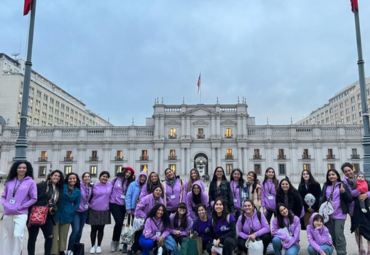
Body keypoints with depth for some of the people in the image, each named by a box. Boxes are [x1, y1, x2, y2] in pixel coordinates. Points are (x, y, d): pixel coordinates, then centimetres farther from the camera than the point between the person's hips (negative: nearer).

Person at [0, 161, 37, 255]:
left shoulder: (31, 182, -3)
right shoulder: (10, 181, 7)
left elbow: (34, 199, -4)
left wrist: (21, 207, -10)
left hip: (21, 214, -4)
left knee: (17, 235, -15)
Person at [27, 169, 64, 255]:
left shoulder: (59, 189, 12)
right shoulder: (41, 185, -8)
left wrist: (54, 209, -4)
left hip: (48, 216, 6)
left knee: (50, 237, 6)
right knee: (32, 237, 5)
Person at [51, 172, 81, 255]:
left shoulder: (78, 191, 4)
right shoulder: (62, 187, -4)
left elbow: (77, 204, 7)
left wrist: (70, 211, -2)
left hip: (67, 215, 2)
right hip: (57, 213, -2)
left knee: (64, 234, 11)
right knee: (54, 233, -4)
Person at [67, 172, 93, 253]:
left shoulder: (91, 187, 2)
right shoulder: (79, 185, -17)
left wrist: (87, 204, 8)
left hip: (84, 211, 6)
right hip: (76, 211, -6)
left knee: (80, 231, 12)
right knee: (76, 230, -14)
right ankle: (69, 249, 3)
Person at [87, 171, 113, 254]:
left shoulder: (110, 185, -2)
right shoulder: (94, 186, -6)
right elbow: (90, 196, 4)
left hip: (104, 211, 1)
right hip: (94, 210, -1)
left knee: (101, 229, 10)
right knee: (94, 229, 7)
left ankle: (99, 246, 23)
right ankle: (93, 246, 22)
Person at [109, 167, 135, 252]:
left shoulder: (130, 182, 2)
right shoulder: (116, 179, -2)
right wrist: (108, 200, 3)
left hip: (123, 205, 3)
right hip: (114, 203, -3)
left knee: (120, 223, 7)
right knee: (119, 222, -15)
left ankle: (116, 243, 22)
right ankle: (114, 242, 4)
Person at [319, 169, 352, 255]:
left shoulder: (342, 185, -1)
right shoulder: (326, 186, 10)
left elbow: (350, 200, -4)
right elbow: (322, 199, 13)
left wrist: (343, 192, -21)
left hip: (339, 215, -4)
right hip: (329, 214, 4)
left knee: (339, 235, -9)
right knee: (331, 235, 10)